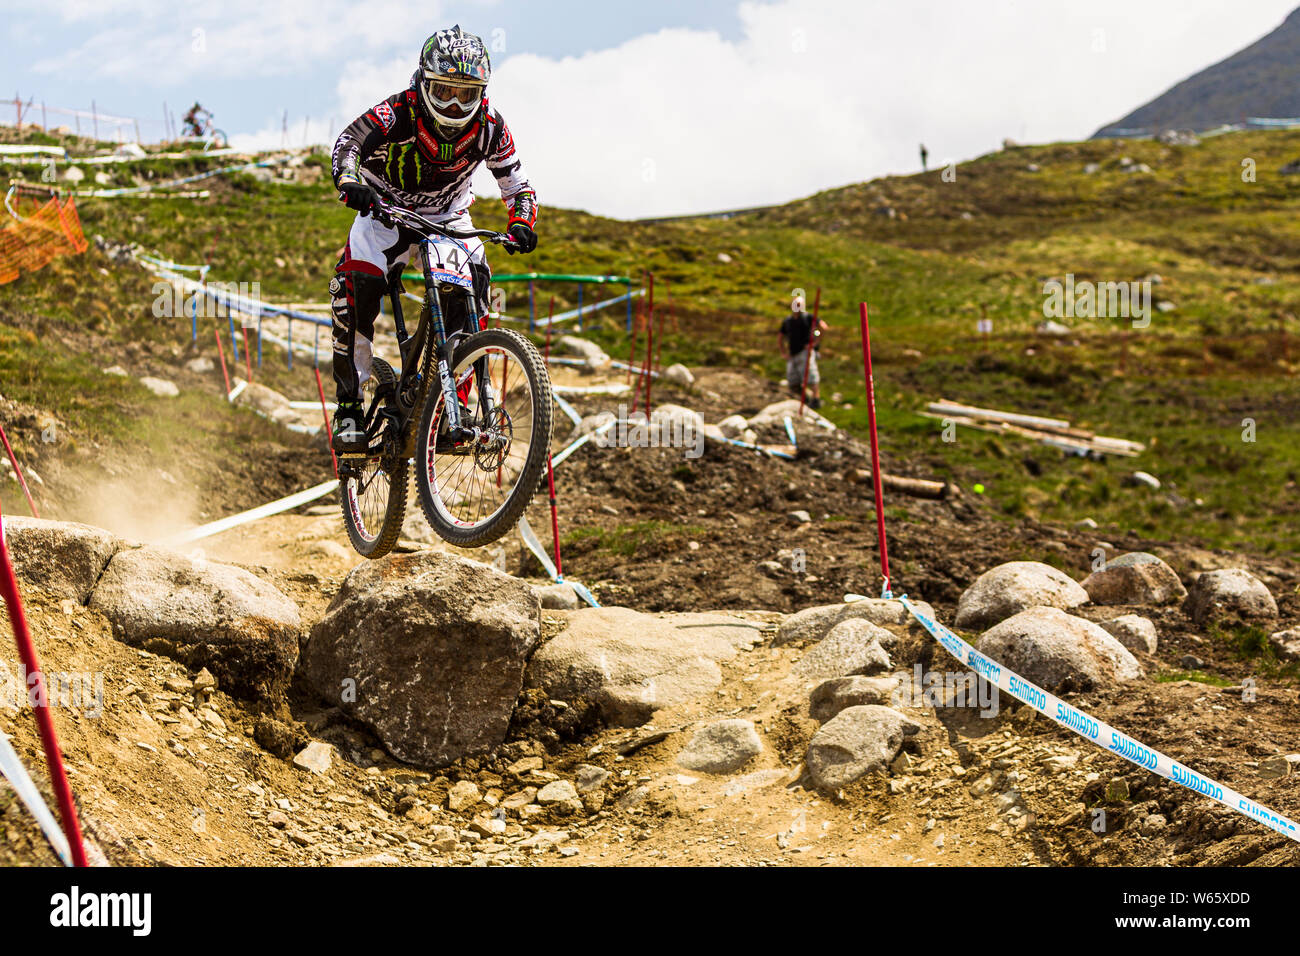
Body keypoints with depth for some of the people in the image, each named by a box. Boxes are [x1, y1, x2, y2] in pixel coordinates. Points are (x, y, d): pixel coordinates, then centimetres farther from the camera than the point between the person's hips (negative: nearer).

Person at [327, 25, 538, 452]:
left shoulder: (488, 127, -18)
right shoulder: (399, 112, -26)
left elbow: (518, 184, -11)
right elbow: (349, 141, -36)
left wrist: (521, 224, -31)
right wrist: (349, 181, -58)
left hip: (447, 217, 3)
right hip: (385, 212, -2)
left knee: (473, 281, -21)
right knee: (355, 289, -24)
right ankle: (349, 409, -15)